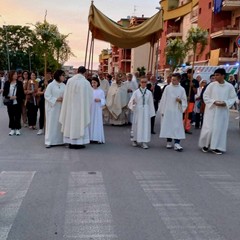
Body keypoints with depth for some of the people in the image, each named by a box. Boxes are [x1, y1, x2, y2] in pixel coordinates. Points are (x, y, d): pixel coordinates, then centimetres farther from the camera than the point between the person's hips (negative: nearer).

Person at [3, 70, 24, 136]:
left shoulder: (19, 83, 0)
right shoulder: (7, 83, 1)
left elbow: (22, 93, 0)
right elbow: (4, 93, 2)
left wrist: (16, 97, -13)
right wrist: (9, 97, -13)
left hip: (17, 103, -1)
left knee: (17, 116, 4)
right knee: (11, 116, 7)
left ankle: (17, 129, 15)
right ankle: (12, 129, 17)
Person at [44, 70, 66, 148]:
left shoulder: (63, 85, 7)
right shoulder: (51, 85, -7)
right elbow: (47, 95, -10)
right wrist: (56, 99, -17)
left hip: (61, 107, 5)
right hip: (52, 107, -5)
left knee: (60, 123, 6)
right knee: (51, 123, -2)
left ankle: (59, 140, 16)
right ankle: (49, 141, 4)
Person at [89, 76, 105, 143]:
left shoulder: (101, 91, 2)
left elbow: (104, 101, 1)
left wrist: (99, 100, -16)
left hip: (97, 109, -2)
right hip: (90, 109, 2)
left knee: (97, 123, -1)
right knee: (91, 123, 2)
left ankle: (98, 138, 3)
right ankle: (91, 138, 7)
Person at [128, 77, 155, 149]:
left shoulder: (149, 92, 4)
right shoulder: (136, 92, 0)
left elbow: (151, 103, 7)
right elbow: (131, 102, -2)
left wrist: (151, 113, 5)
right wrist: (133, 103, -26)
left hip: (146, 111, 1)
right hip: (138, 110, -1)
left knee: (146, 126, -3)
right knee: (137, 125, 6)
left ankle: (144, 142, -1)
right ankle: (135, 140, 24)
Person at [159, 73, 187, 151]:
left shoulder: (181, 89, 3)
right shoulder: (167, 88, 1)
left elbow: (184, 101, 8)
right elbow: (163, 99, 3)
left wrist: (180, 101, -14)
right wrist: (162, 110, 1)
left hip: (177, 111, 0)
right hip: (167, 111, 0)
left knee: (177, 127, -6)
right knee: (167, 126, 5)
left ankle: (177, 143, -7)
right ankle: (169, 142, 19)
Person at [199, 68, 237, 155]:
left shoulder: (229, 86, -2)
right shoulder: (211, 85, -5)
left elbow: (233, 98, 3)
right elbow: (205, 96, -1)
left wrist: (225, 103, -15)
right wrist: (213, 102, -15)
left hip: (223, 111, 1)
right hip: (211, 110, -1)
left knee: (220, 129, 5)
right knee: (209, 128, -3)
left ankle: (217, 147, 16)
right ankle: (205, 145, 17)